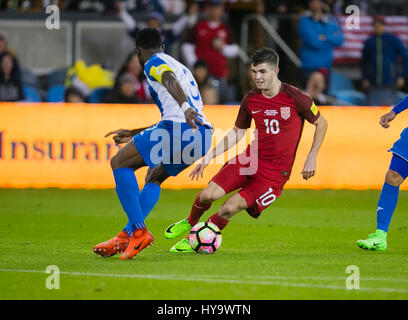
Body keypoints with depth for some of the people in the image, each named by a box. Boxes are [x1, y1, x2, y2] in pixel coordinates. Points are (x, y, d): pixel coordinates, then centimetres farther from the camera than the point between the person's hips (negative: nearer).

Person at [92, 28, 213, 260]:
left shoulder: (154, 62, 8)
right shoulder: (182, 68, 36)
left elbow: (170, 80, -17)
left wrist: (184, 106, -36)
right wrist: (134, 134, 52)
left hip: (178, 128, -9)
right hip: (204, 136, 9)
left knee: (120, 163, 2)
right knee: (154, 177, 27)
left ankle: (139, 231, -8)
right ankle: (127, 236, 16)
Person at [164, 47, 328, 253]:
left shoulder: (295, 98, -12)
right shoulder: (250, 99, 2)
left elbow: (321, 123, 4)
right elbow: (237, 133, 16)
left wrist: (311, 158, 0)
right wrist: (208, 157, 9)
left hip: (275, 172, -4)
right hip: (250, 159, 4)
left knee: (230, 208, -18)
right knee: (208, 195, -16)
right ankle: (190, 222, 18)